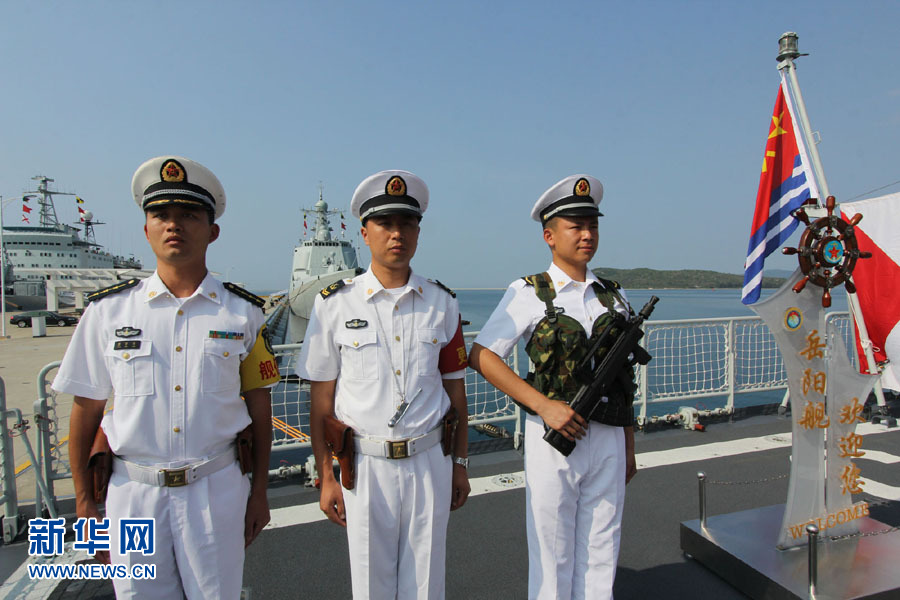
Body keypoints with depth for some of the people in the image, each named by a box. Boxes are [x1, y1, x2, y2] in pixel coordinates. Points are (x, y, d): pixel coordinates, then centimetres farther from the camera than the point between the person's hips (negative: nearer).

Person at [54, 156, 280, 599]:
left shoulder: (243, 313, -2)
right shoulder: (107, 310, -1)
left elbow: (259, 408, 2)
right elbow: (86, 410, 4)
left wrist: (259, 492, 3)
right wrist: (84, 501, 5)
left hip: (217, 488, 0)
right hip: (132, 492, 1)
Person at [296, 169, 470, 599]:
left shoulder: (442, 305, 2)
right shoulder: (334, 304, -4)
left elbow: (455, 390, 7)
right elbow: (321, 401, -2)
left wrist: (460, 464, 9)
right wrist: (326, 478, -2)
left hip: (429, 462, 2)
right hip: (366, 465, -1)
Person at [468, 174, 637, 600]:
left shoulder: (614, 297, 9)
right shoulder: (529, 293, -4)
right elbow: (480, 356, -12)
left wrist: (629, 448, 14)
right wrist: (545, 405, -18)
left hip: (609, 440, 4)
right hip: (554, 438, -4)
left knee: (600, 555, 16)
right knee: (552, 555, 10)